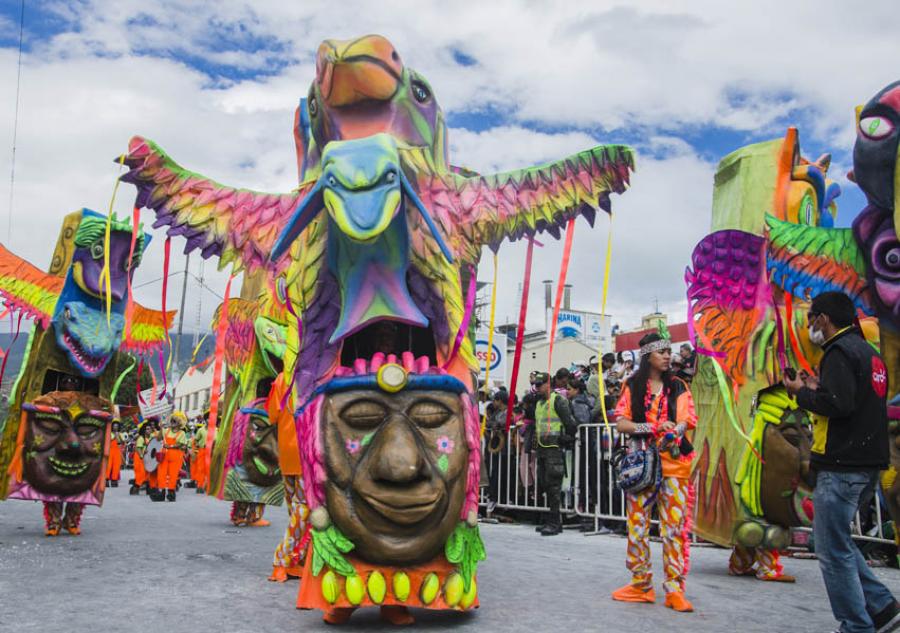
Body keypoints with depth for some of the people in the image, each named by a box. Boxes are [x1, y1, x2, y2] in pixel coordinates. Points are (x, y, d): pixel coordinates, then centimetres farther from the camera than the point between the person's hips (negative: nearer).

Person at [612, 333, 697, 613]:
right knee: (637, 524, 2)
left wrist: (674, 433, -24)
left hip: (674, 461, 0)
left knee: (674, 526, -4)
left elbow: (687, 421, -1)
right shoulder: (633, 387, 8)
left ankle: (675, 589, 1)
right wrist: (654, 427, -16)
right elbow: (621, 423, -2)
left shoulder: (678, 387, 12)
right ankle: (641, 584, 14)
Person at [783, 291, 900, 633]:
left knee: (833, 551, -2)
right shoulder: (869, 352, 18)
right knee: (836, 540, 20)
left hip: (841, 466, -10)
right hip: (868, 463, 10)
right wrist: (817, 389, 16)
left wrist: (802, 392, -9)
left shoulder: (840, 351, -12)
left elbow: (838, 404, -24)